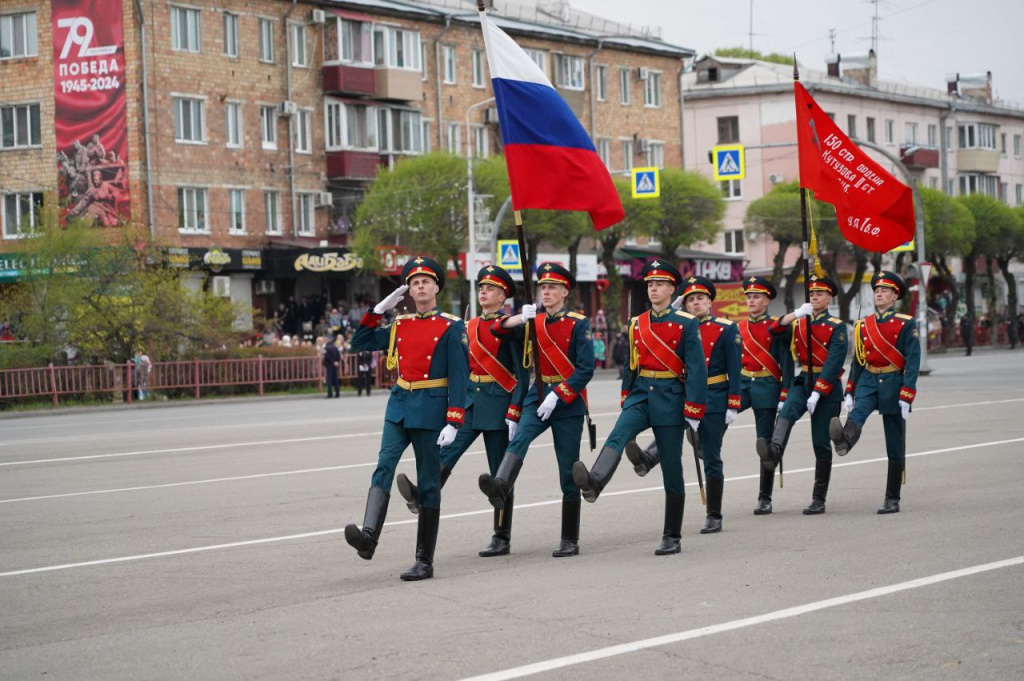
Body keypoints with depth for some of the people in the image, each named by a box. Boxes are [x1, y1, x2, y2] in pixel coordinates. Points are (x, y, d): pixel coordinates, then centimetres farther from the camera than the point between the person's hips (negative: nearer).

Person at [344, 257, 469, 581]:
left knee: (428, 484, 1)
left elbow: (459, 378, -8)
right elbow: (359, 342, 18)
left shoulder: (452, 327, -4)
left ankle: (425, 561, 5)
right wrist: (378, 309, 7)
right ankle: (369, 535, -35)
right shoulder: (400, 325, 11)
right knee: (384, 465, -18)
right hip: (399, 406, 4)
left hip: (431, 409, -4)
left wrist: (453, 423, -15)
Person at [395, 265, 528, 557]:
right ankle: (423, 495, -43)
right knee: (448, 448, -22)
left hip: (498, 404, -5)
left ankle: (502, 538, 8)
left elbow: (522, 374, -9)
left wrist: (514, 414, -15)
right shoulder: (470, 327, 13)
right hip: (469, 401, 5)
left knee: (500, 474, 2)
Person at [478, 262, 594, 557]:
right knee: (520, 437, -28)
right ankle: (500, 485, -53)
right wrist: (519, 318, -15)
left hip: (568, 403, -4)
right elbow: (497, 331, 4)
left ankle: (570, 540, 6)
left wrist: (557, 395, -21)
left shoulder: (578, 324, -5)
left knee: (568, 473, 0)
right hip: (538, 397, 4)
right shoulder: (533, 322, 11)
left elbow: (586, 369, -12)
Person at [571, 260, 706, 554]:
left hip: (670, 399, -3)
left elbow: (697, 369, -7)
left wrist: (693, 412, -12)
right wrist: (625, 401, 18)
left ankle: (672, 537, 9)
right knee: (617, 436, -28)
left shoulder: (686, 323, -3)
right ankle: (594, 483, -53)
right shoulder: (637, 324, 11)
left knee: (672, 470, 2)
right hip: (640, 395, 3)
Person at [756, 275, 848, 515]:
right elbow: (774, 330, -4)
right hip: (802, 381, 3)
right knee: (787, 411, -30)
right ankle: (773, 452, -57)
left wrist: (817, 393, -20)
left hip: (827, 387, -3)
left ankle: (819, 500, 5)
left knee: (821, 443, -1)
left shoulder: (837, 327, -2)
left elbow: (833, 363, -12)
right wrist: (796, 313, -18)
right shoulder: (799, 323, 13)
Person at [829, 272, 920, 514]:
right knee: (856, 413, -32)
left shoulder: (906, 324, -4)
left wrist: (906, 396, -16)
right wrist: (849, 392, 8)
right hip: (868, 382, 3)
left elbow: (913, 362, -9)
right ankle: (843, 441, -63)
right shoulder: (863, 325, 9)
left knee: (895, 448, 2)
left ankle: (892, 499, 7)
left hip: (893, 385, -3)